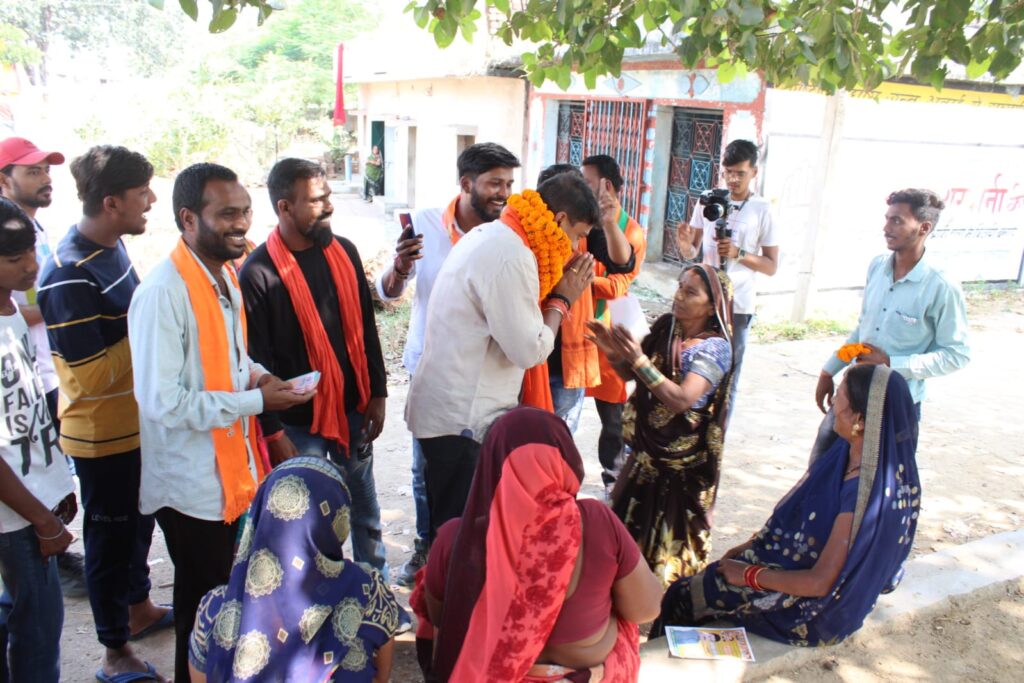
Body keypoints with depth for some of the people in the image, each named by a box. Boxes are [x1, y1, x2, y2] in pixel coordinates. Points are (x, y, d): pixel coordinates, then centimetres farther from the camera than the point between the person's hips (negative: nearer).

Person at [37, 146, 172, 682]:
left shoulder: (112, 246, 1)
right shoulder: (68, 275, -26)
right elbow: (91, 374, -25)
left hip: (136, 423, 8)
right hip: (102, 435, -8)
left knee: (139, 520, 24)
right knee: (110, 533, 8)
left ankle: (138, 608, 47)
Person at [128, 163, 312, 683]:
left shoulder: (226, 275, 6)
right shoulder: (163, 292, -22)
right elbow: (163, 404, -25)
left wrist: (254, 374, -1)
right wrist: (256, 400, -22)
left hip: (233, 469, 8)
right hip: (191, 482, -8)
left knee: (223, 594, 23)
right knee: (203, 604, 10)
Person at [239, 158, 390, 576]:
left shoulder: (343, 251, 1)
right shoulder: (259, 272, -15)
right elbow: (256, 360, -12)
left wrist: (377, 394, 6)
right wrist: (273, 432, -11)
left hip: (352, 409, 5)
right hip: (299, 422, -5)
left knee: (365, 510, 19)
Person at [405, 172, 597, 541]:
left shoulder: (490, 234, 11)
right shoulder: (511, 255, -22)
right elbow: (529, 351, -20)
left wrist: (554, 283, 7)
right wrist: (562, 299, -7)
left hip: (448, 410, 10)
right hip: (465, 421, -10)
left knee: (450, 525, 21)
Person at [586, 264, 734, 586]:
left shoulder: (715, 347, -19)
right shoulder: (666, 326, -1)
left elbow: (680, 399, -30)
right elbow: (630, 374, 6)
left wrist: (638, 358, -34)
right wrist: (614, 354, -16)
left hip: (683, 461, -6)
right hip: (648, 448, 6)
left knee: (670, 535, 7)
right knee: (632, 524, 20)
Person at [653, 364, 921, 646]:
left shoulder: (866, 494, -33)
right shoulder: (849, 454, -7)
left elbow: (820, 583, -27)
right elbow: (795, 514, 8)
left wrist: (750, 575, -16)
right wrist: (753, 545, 6)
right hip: (799, 565, 8)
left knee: (681, 598, -1)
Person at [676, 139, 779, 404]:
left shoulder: (762, 209, -4)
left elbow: (772, 266, -2)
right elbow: (693, 253, 8)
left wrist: (739, 253, -19)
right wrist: (685, 245, -15)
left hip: (738, 305, -2)